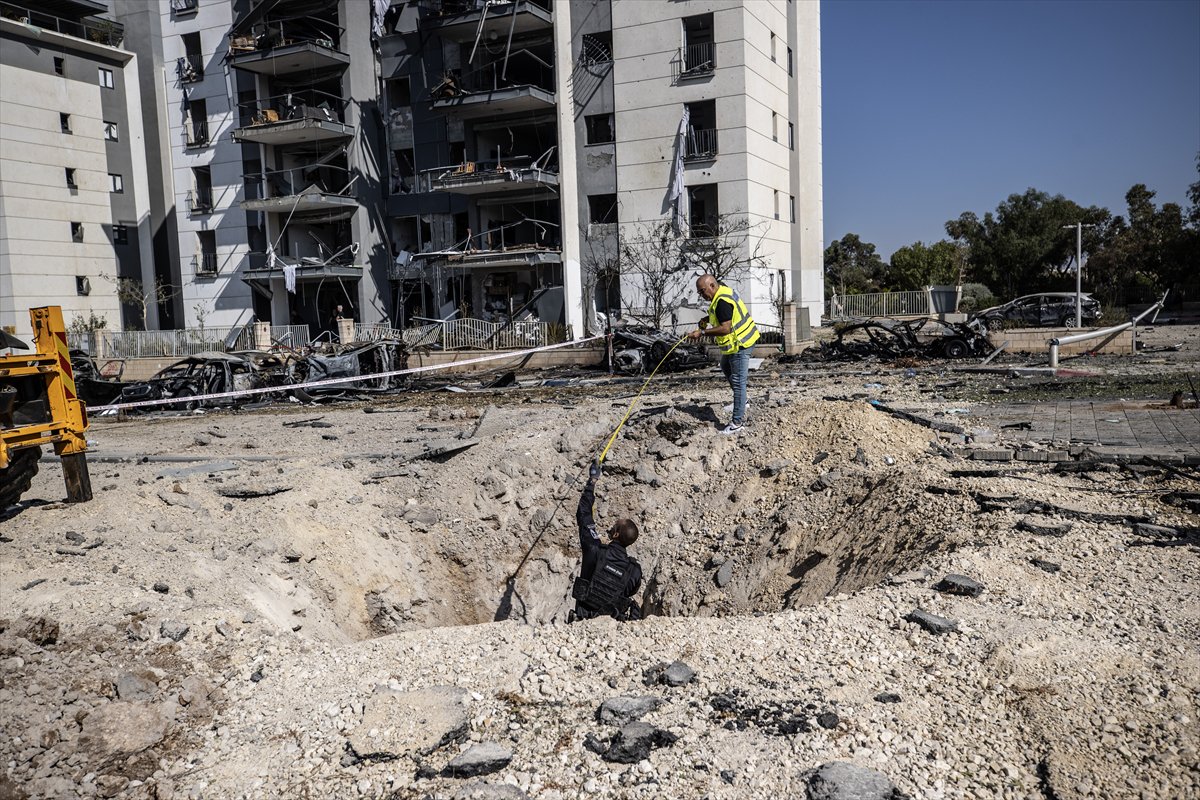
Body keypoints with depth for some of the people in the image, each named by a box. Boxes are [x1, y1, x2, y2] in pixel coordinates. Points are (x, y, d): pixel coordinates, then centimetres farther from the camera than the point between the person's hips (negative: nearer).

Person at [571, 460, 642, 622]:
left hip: (585, 617, -2)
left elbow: (583, 515, -8)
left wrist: (592, 481, 0)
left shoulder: (595, 550, -18)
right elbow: (631, 592, 6)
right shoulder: (635, 570, -13)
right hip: (613, 620, 2)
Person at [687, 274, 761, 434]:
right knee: (726, 368, 28)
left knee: (738, 382, -6)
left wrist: (702, 332, -29)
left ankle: (737, 422, 0)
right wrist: (709, 319, 5)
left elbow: (725, 328, -32)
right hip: (736, 341, 11)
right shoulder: (723, 291, 6)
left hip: (739, 344, -11)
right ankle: (741, 403, 37)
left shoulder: (722, 301, -26)